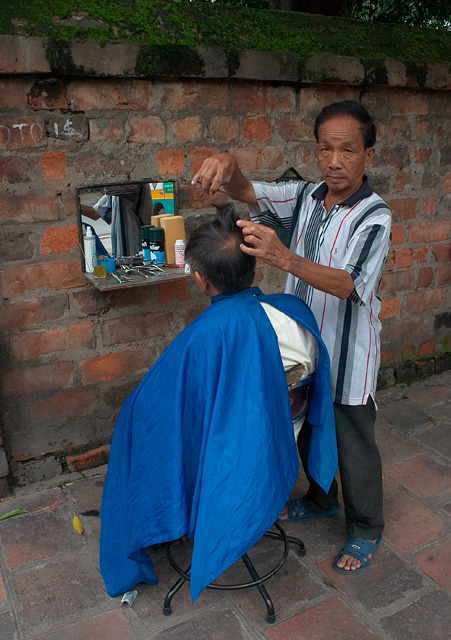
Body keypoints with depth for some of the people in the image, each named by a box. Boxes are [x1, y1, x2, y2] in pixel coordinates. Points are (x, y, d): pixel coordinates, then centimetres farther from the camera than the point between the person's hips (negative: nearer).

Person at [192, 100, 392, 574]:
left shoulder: (374, 218, -19)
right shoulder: (306, 196, -1)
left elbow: (347, 285, -31)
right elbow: (248, 193, -6)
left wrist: (283, 258, -46)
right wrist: (227, 167, -31)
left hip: (347, 357, -6)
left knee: (353, 446, 11)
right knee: (307, 433, 24)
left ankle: (366, 529, 35)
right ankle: (321, 500, 50)